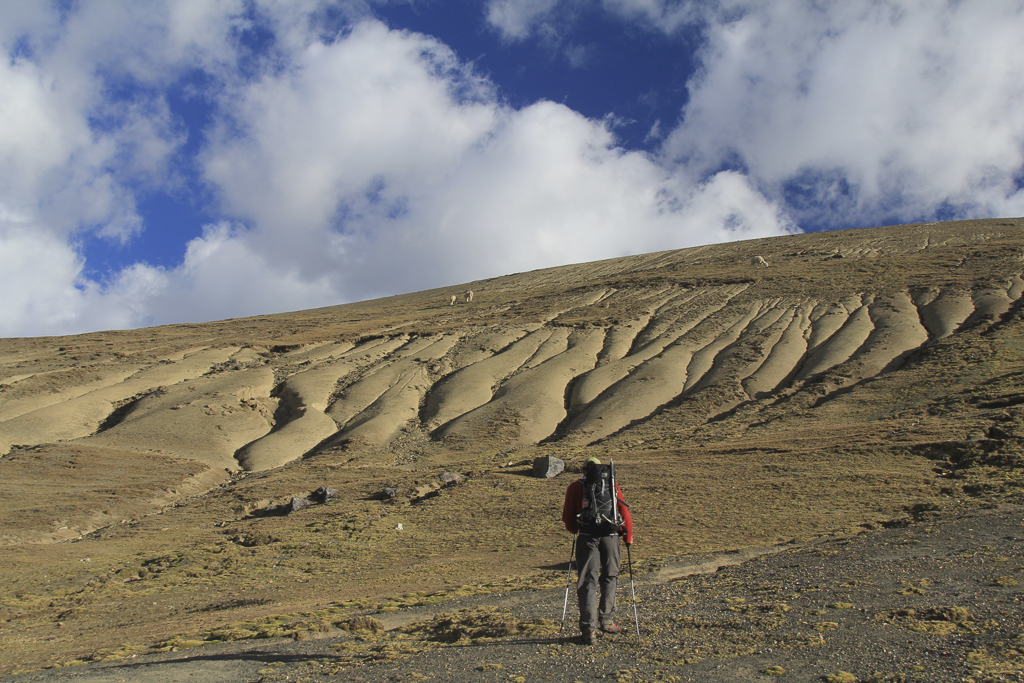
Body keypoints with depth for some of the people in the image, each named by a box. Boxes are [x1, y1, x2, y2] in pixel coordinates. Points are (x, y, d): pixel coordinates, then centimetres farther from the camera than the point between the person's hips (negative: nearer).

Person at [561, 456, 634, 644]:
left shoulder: (576, 487, 11)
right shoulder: (613, 485, 15)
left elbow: (568, 518, 8)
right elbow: (625, 514, 13)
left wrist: (575, 530, 27)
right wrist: (628, 537, 24)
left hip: (587, 536, -1)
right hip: (611, 535, 1)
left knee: (588, 581, 1)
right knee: (609, 578, 17)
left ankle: (589, 628, -4)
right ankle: (606, 620, 22)